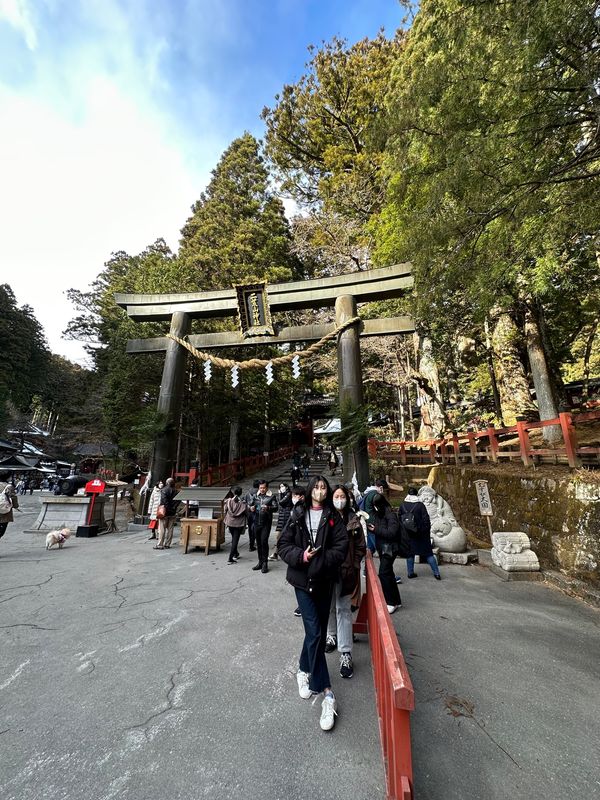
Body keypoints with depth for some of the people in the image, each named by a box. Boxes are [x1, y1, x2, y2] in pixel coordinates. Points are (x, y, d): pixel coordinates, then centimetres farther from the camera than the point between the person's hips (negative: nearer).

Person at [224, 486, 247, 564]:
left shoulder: (228, 501, -8)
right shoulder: (242, 503, -12)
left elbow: (225, 511, 1)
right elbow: (245, 513, -4)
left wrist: (226, 521, 15)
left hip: (230, 523, 3)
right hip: (239, 523, -3)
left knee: (233, 538, 23)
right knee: (236, 539, 3)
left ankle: (235, 554, 38)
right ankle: (230, 558, -3)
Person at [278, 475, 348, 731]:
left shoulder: (333, 517, -3)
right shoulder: (298, 515, -3)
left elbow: (341, 547, -7)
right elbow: (284, 544, -2)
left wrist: (320, 560, -20)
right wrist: (300, 555, -19)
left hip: (324, 581, 2)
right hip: (302, 579, -2)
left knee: (318, 630, 14)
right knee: (315, 632, -4)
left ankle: (304, 671, 41)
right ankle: (327, 693, 11)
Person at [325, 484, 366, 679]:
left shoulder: (353, 520, -6)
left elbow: (360, 547, 1)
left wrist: (353, 566, -2)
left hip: (346, 572, -2)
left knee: (343, 609, 3)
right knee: (329, 606, 20)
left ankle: (345, 653, 14)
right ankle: (332, 635, 43)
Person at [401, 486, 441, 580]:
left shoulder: (402, 505, -4)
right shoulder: (420, 505, -14)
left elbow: (399, 519, 3)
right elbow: (426, 520, -12)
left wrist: (403, 531, 14)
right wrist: (427, 532, -1)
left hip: (408, 534, 2)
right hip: (421, 534, -2)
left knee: (410, 552, 13)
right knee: (428, 553, 11)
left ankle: (410, 572, 18)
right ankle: (436, 573, 16)